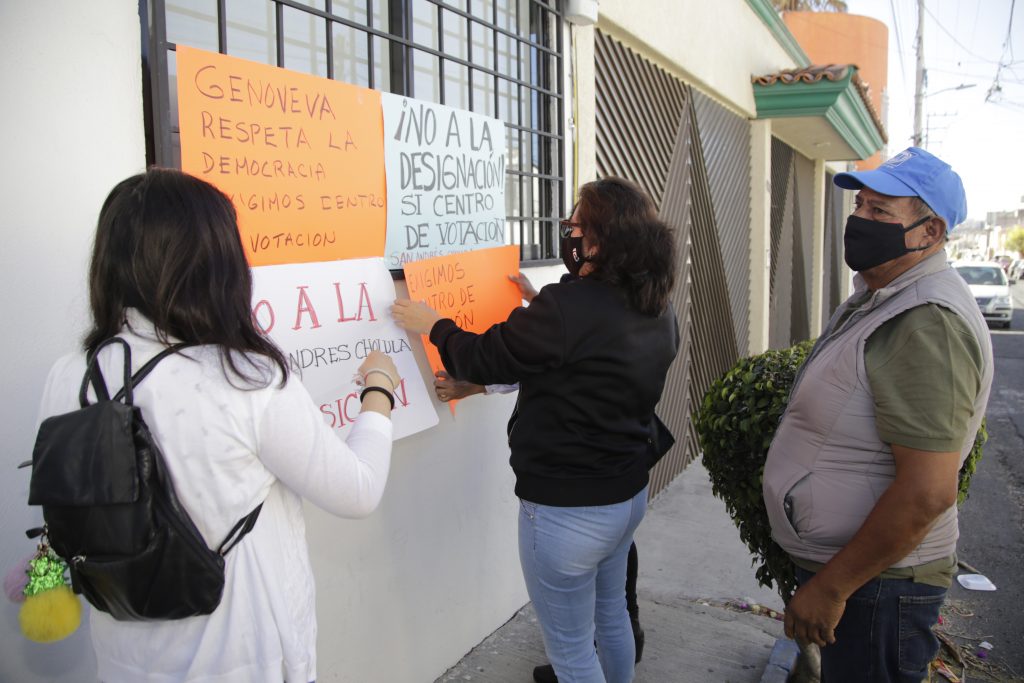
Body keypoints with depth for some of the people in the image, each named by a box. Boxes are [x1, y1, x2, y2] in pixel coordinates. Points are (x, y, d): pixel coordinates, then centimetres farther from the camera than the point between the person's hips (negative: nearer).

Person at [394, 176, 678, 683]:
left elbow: (484, 359, -16)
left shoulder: (568, 308, -27)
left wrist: (433, 326, 2)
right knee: (611, 615, 29)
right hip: (629, 494, 8)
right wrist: (543, 306, 15)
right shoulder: (659, 313, -1)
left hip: (566, 508, -8)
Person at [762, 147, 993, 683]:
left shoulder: (928, 324, -24)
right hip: (837, 564, 9)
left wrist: (830, 589, -21)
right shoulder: (877, 299, 9)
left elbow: (926, 494, -29)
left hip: (874, 582, -9)